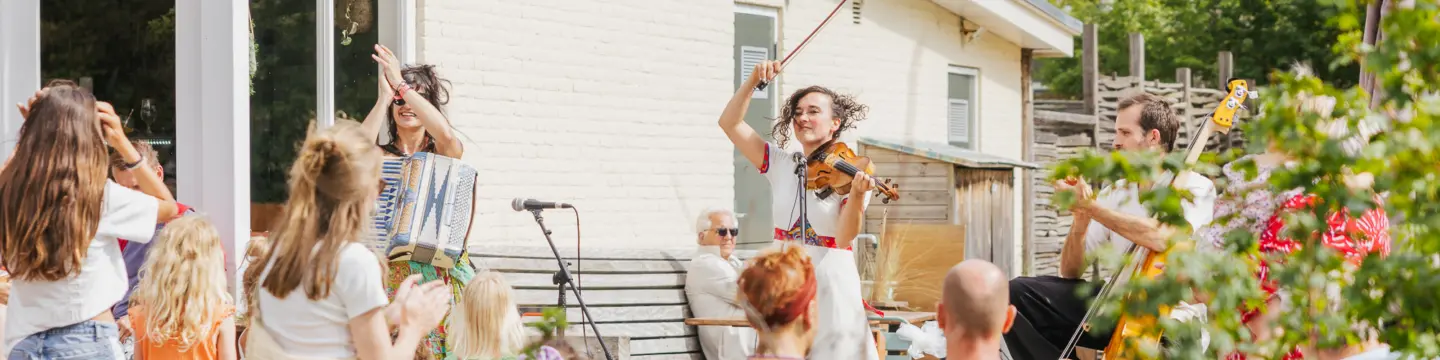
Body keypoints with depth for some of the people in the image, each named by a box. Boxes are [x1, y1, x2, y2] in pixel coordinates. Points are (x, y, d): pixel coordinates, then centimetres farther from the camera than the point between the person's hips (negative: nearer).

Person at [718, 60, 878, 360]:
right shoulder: (781, 164, 5)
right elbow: (729, 123, 3)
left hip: (831, 289, -3)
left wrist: (857, 195, -34)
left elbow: (844, 238, -17)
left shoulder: (847, 173, -6)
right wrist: (753, 81, -9)